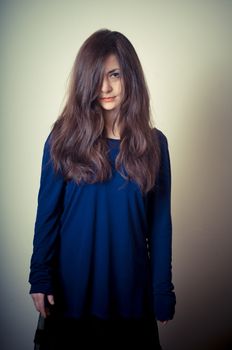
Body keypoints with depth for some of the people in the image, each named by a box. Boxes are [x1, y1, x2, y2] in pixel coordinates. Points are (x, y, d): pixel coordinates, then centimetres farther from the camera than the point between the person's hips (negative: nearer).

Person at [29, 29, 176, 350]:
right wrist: (39, 278, -7)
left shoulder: (153, 143, -1)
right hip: (71, 283, -1)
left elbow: (160, 222, 0)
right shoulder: (65, 137, -5)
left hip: (130, 284, 1)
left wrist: (163, 291, -1)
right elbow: (47, 212, -4)